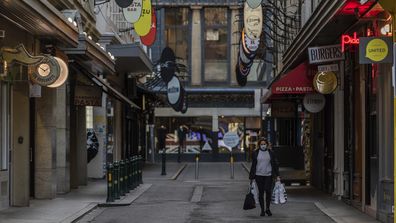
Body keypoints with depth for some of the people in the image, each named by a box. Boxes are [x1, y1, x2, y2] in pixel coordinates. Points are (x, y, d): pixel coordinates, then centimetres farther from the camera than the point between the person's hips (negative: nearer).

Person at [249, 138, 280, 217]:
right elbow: (253, 165, 7)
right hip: (259, 175, 0)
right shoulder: (255, 153, 4)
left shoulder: (271, 152, 5)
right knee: (261, 192, 3)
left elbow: (275, 164, 8)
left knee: (268, 191, -11)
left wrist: (277, 175, 2)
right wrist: (251, 177, 6)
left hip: (268, 175, 0)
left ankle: (267, 209, 7)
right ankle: (262, 210, 12)